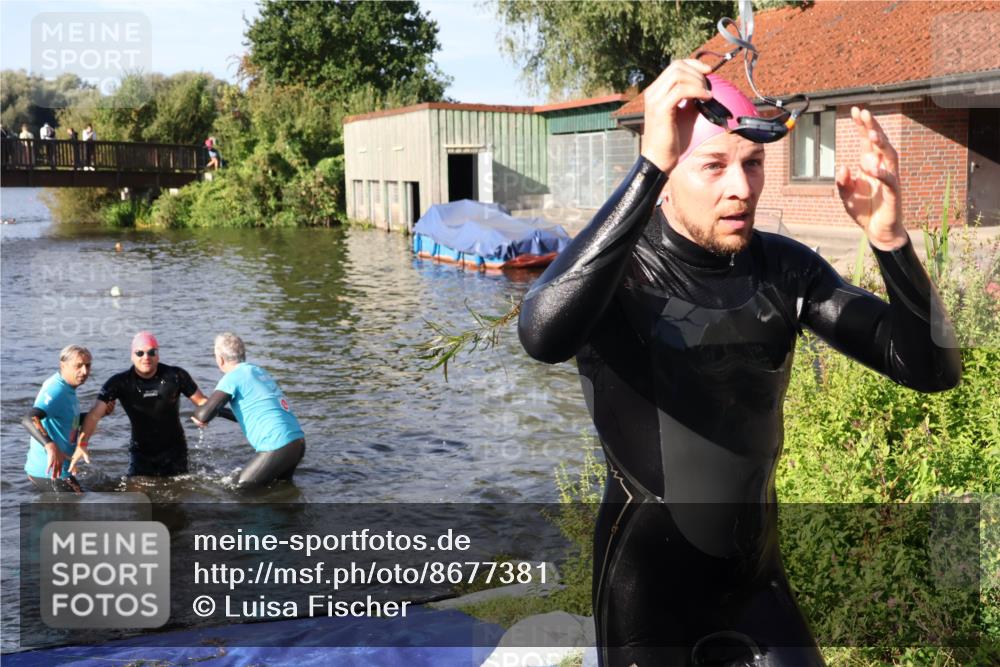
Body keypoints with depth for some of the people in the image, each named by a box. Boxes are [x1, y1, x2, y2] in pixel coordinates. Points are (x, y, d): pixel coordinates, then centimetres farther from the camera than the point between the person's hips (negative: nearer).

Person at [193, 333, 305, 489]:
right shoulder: (259, 371, 19)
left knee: (240, 490, 3)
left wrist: (197, 414, 13)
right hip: (298, 441, 8)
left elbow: (204, 416, -10)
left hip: (278, 447, -8)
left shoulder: (233, 378, -5)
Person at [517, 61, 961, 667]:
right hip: (645, 588, -3)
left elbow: (934, 368, -9)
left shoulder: (785, 268, -6)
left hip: (757, 579, 4)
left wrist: (889, 236, -25)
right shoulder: (616, 266, -19)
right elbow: (545, 336, -43)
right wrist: (650, 162, -44)